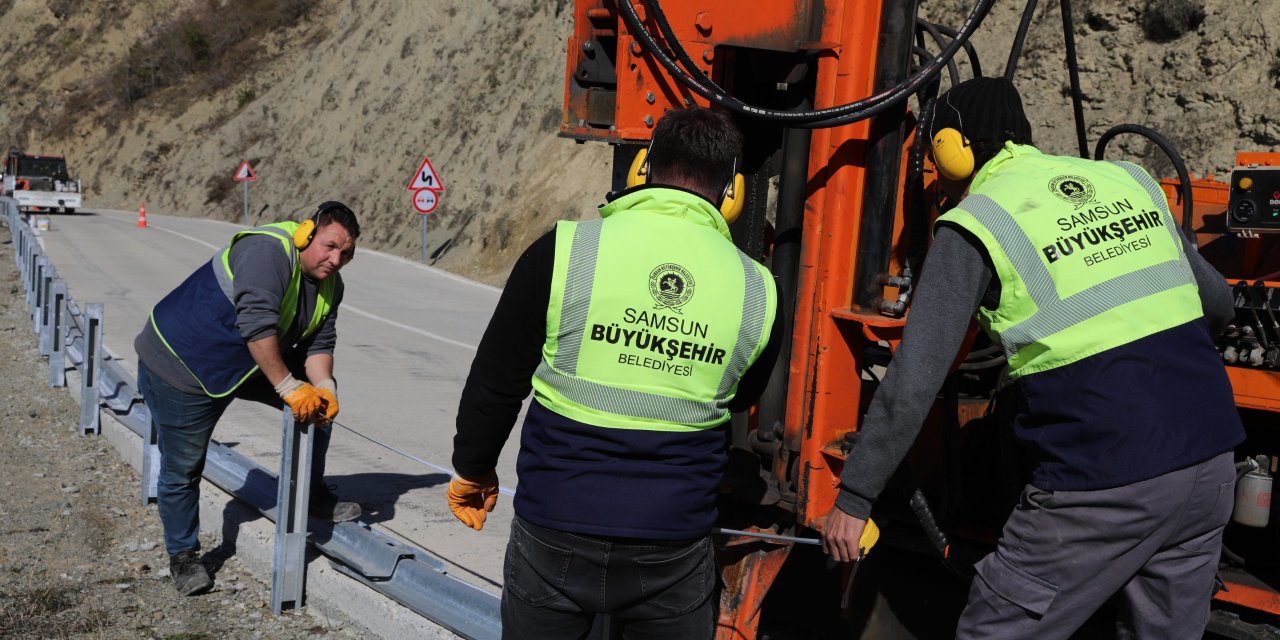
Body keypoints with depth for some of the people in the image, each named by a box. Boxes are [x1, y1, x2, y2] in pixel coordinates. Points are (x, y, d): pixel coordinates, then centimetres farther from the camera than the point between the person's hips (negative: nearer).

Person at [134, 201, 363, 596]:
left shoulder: (330, 285, -1)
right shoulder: (267, 252, -29)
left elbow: (318, 344, -2)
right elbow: (257, 326, -37)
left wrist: (323, 388, -21)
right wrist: (289, 388, -37)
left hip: (249, 366, 8)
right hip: (181, 365, -8)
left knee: (319, 399, 4)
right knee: (182, 469, 1)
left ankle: (312, 494, 18)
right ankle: (182, 556, 21)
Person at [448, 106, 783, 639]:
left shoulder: (563, 251, -11)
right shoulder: (756, 291, -5)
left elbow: (495, 382, -4)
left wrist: (474, 468, 12)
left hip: (554, 535, -1)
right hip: (673, 554, 1)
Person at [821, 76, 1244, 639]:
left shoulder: (975, 224, -5)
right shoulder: (1128, 181, 12)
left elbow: (913, 382, -10)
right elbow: (1216, 303, 22)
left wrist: (853, 499, -4)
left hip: (1107, 485, -6)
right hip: (1210, 464, 7)